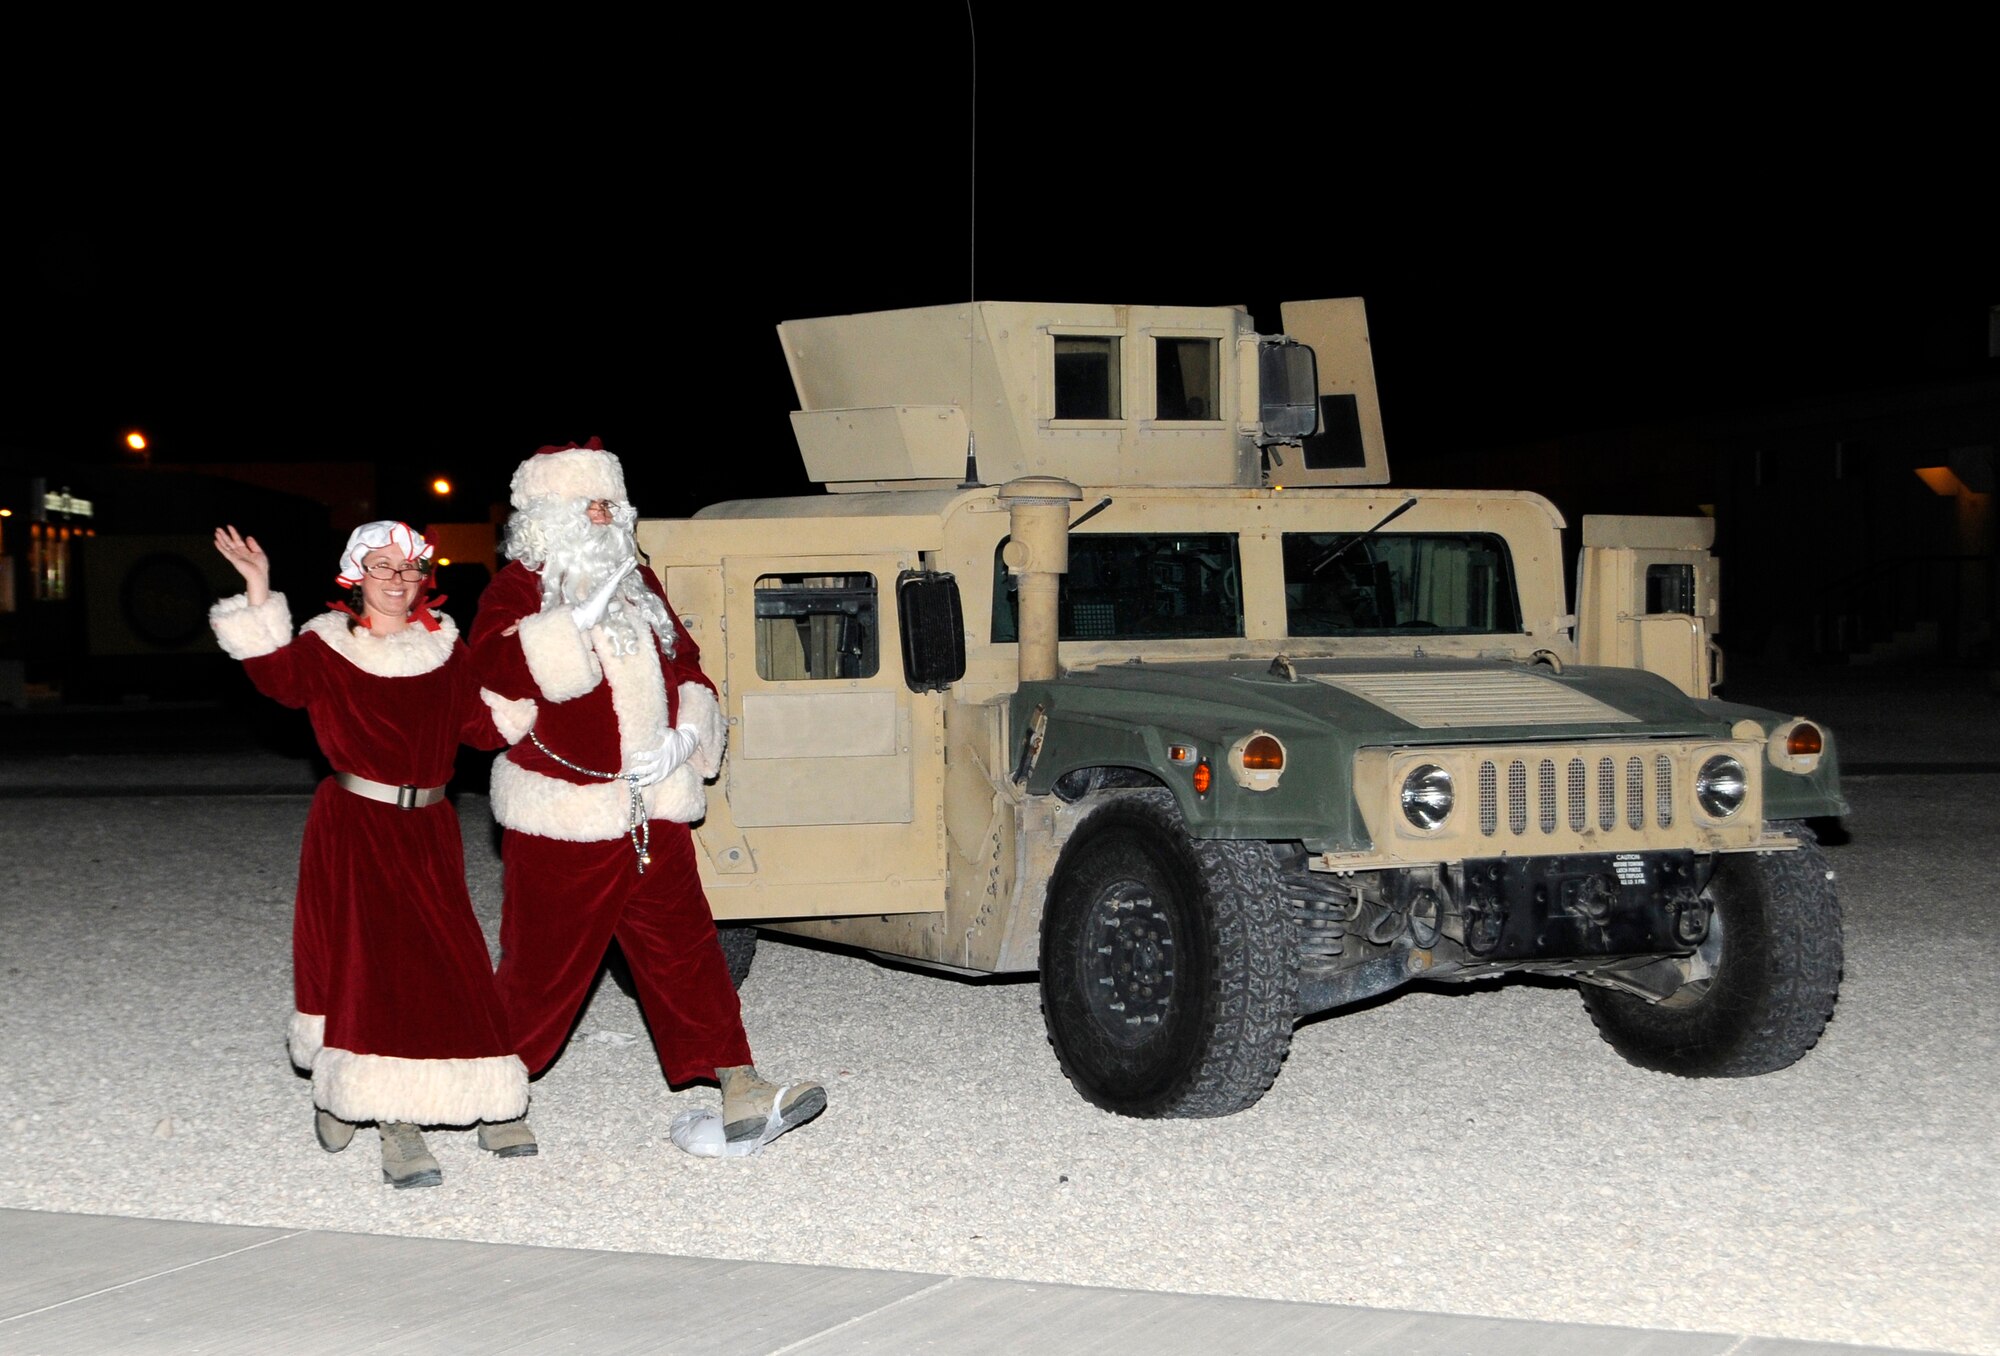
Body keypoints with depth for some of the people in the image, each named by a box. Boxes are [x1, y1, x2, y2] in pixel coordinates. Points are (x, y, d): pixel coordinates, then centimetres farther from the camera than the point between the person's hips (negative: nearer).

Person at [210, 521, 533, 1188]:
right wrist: (259, 596, -29)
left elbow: (484, 726, 8)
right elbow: (278, 674, -20)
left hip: (427, 830, 3)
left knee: (445, 962, 2)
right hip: (354, 829, -3)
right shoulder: (326, 647, 0)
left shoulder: (445, 651, 10)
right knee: (367, 960, -9)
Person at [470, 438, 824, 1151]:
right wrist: (582, 618, -27)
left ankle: (741, 1091, -1)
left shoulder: (639, 584, 15)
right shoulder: (517, 592, -5)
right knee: (543, 963, 2)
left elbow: (688, 669, 20)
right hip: (563, 819, -5)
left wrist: (686, 735, 1)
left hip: (652, 812, 5)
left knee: (685, 947, 1)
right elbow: (496, 672, -24)